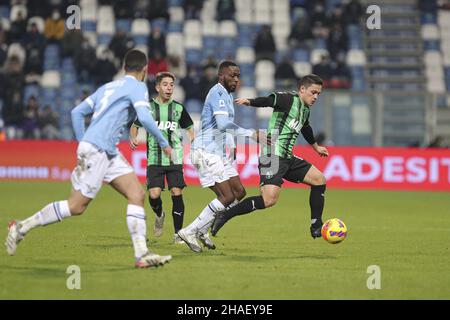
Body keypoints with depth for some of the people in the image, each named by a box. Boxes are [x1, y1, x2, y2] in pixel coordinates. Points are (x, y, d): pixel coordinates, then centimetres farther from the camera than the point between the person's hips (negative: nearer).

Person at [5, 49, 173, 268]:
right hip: (96, 150, -9)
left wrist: (83, 143, 19)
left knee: (137, 194, 1)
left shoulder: (108, 87, 20)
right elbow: (144, 117, -18)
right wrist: (164, 144, -8)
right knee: (76, 206, -6)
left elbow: (77, 112, 17)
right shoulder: (137, 87, -3)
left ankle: (142, 254, -6)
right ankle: (21, 227, 3)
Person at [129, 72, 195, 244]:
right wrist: (133, 138, -7)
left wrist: (192, 140, -4)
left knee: (177, 194, -8)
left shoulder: (178, 108, 7)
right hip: (154, 159, 0)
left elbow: (189, 128, 17)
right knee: (154, 195, -12)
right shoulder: (148, 107, 5)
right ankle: (159, 215, 24)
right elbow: (135, 126, 14)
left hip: (175, 158, 0)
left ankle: (178, 233, 3)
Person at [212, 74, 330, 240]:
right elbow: (269, 100, -25)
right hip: (272, 157, -10)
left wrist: (315, 146, 57)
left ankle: (316, 227, 17)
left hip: (287, 158, 10)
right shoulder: (288, 99, -8)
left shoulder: (305, 110, 20)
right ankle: (223, 216, -14)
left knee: (319, 180, 10)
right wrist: (250, 102, -45)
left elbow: (306, 128, 40)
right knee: (269, 200, -23)